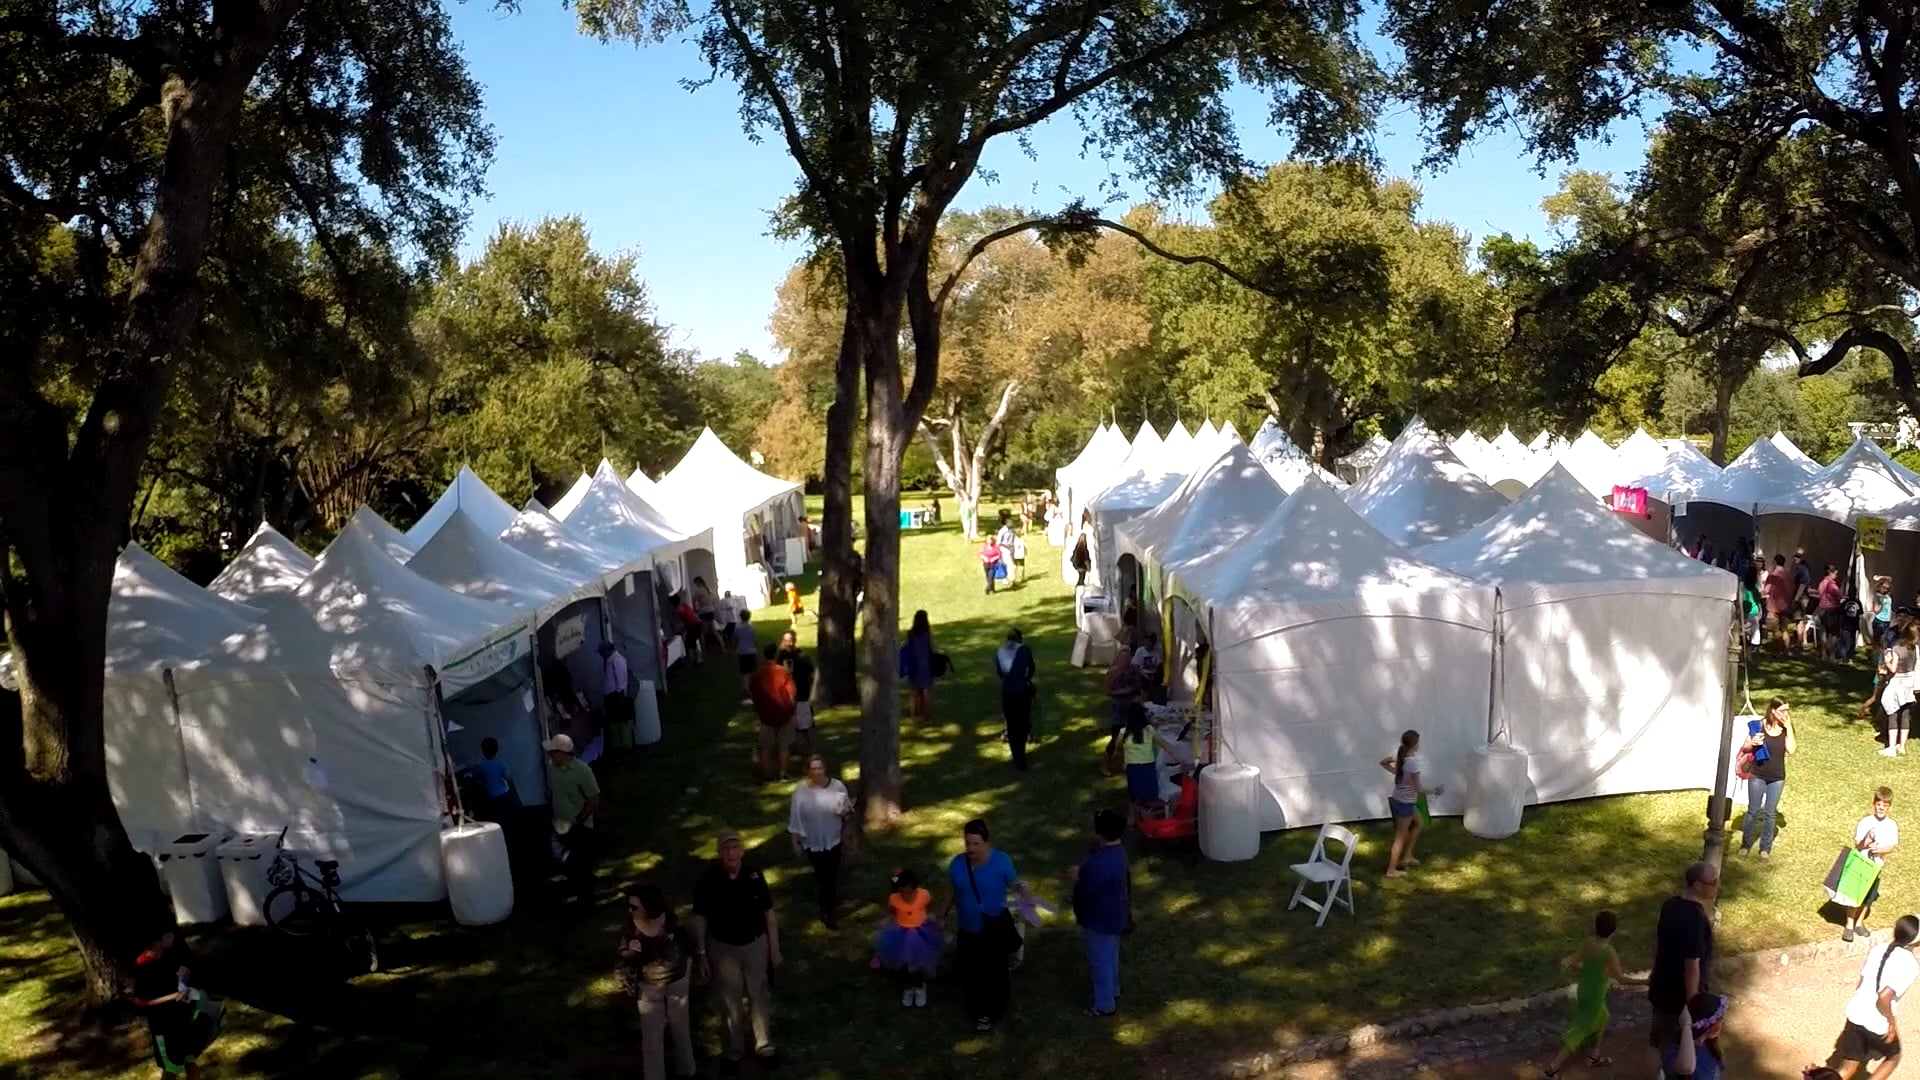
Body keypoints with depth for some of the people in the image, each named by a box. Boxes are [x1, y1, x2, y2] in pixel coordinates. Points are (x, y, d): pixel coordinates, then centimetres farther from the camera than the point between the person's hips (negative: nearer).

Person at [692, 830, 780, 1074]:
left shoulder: (754, 877, -15)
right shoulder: (708, 880, -18)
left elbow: (769, 913, -5)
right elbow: (700, 919, -7)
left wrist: (775, 948, -1)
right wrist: (701, 955, -6)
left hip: (755, 944, 1)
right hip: (723, 947, 0)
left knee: (760, 997, 15)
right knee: (730, 1002, 16)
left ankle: (765, 1046, 35)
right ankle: (734, 1050, 36)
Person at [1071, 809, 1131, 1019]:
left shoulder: (1102, 862, -35)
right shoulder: (1116, 850, -5)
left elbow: (1087, 892, -27)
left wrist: (1077, 879, -10)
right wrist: (1082, 872, 0)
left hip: (1101, 918, -9)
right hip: (1114, 914, 9)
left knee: (1101, 960, 9)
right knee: (1110, 956, 27)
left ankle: (1105, 1005, 25)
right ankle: (1112, 991, 46)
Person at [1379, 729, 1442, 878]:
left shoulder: (1399, 755, -4)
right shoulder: (1414, 762, -27)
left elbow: (1383, 762, 14)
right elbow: (1418, 789, -23)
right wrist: (1434, 790, -6)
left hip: (1398, 799, 8)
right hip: (1406, 803, -8)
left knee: (1418, 823, 29)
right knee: (1401, 837, 5)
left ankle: (1407, 856, 36)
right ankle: (1391, 870, 16)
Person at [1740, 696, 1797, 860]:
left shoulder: (1787, 728, -4)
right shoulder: (1760, 725, -11)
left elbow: (1790, 750, -18)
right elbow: (1745, 747, -4)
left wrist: (1788, 728, -19)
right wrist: (1752, 743, -26)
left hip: (1777, 778, 2)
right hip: (1757, 776, -2)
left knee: (1770, 813, 9)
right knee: (1753, 811, 7)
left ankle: (1765, 848, 21)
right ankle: (1746, 844, 20)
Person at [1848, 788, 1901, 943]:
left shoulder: (1892, 826, -6)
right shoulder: (1865, 822, -15)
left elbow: (1892, 847, -4)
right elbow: (1857, 845, -13)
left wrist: (1880, 850, -24)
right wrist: (1865, 841, -34)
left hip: (1877, 867, 3)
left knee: (1869, 898, 15)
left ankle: (1859, 923, 34)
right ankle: (1849, 925, 17)